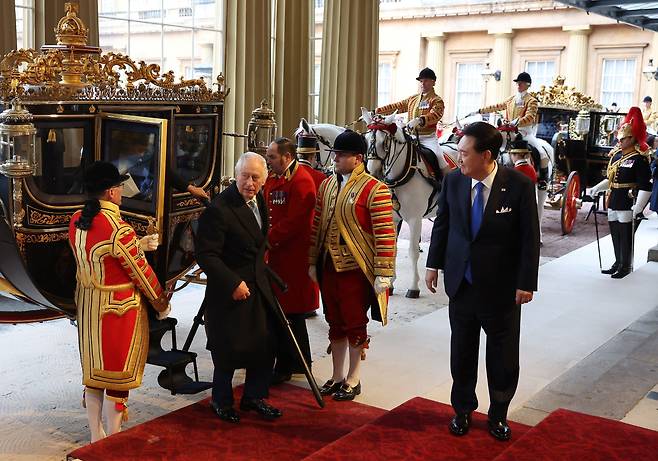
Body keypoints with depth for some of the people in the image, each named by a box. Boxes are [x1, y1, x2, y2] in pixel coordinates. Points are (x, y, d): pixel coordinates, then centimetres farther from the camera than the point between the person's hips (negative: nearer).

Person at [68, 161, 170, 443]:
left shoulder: (76, 221, -1)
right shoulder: (118, 229, -24)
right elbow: (141, 272, -15)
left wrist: (139, 245, 17)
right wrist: (161, 304, 0)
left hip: (87, 304, 8)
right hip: (118, 309, -7)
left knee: (94, 372, 18)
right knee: (117, 377, 7)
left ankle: (96, 437, 31)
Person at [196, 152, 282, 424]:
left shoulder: (258, 199, 4)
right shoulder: (219, 209, -22)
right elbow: (206, 255, -22)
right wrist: (233, 283, -24)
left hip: (258, 286, 8)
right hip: (229, 290, -7)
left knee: (266, 343, 12)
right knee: (229, 349, 4)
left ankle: (253, 397, 32)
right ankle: (221, 402, 27)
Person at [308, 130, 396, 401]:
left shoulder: (374, 190, -14)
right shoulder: (327, 185, 7)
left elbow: (385, 235, -15)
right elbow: (317, 226, 13)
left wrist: (383, 274, -17)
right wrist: (313, 262, 13)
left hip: (356, 269, -6)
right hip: (329, 266, 6)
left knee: (355, 325, 7)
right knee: (335, 323, 16)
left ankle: (353, 380, 22)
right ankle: (337, 376, 30)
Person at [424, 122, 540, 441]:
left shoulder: (519, 185, -16)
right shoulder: (453, 180, -6)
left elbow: (530, 237, -11)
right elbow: (442, 223, 7)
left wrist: (526, 282, -11)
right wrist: (434, 264, 8)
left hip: (502, 288, -3)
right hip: (461, 283, 3)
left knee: (504, 357, 10)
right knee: (461, 353, 16)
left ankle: (498, 415, 32)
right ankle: (462, 410, 36)